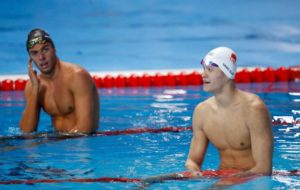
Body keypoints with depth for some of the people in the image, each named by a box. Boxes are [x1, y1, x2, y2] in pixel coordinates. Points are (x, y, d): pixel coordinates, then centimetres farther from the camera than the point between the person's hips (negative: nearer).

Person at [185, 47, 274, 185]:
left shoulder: (252, 109, -17)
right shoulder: (202, 111, 1)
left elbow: (263, 169, -19)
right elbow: (193, 160, 7)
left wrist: (231, 180, -27)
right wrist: (194, 172, -16)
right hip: (222, 179, 5)